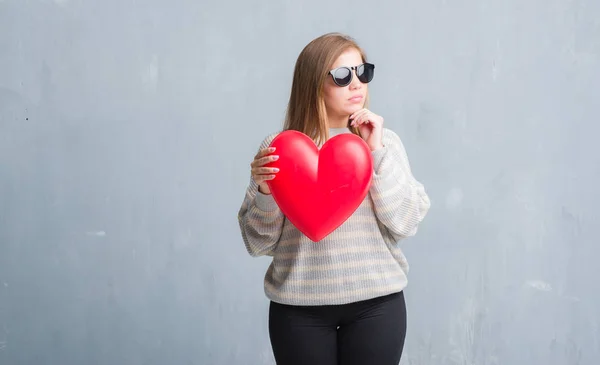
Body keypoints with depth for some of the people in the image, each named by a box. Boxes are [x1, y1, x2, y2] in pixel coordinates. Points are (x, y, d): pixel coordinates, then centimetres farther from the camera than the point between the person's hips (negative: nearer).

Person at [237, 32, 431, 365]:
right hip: (299, 307, -1)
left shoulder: (384, 141, 4)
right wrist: (265, 191, -17)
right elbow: (259, 243, 0)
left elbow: (406, 222, -5)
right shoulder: (278, 148, -1)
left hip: (376, 303, 1)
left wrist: (377, 153, -11)